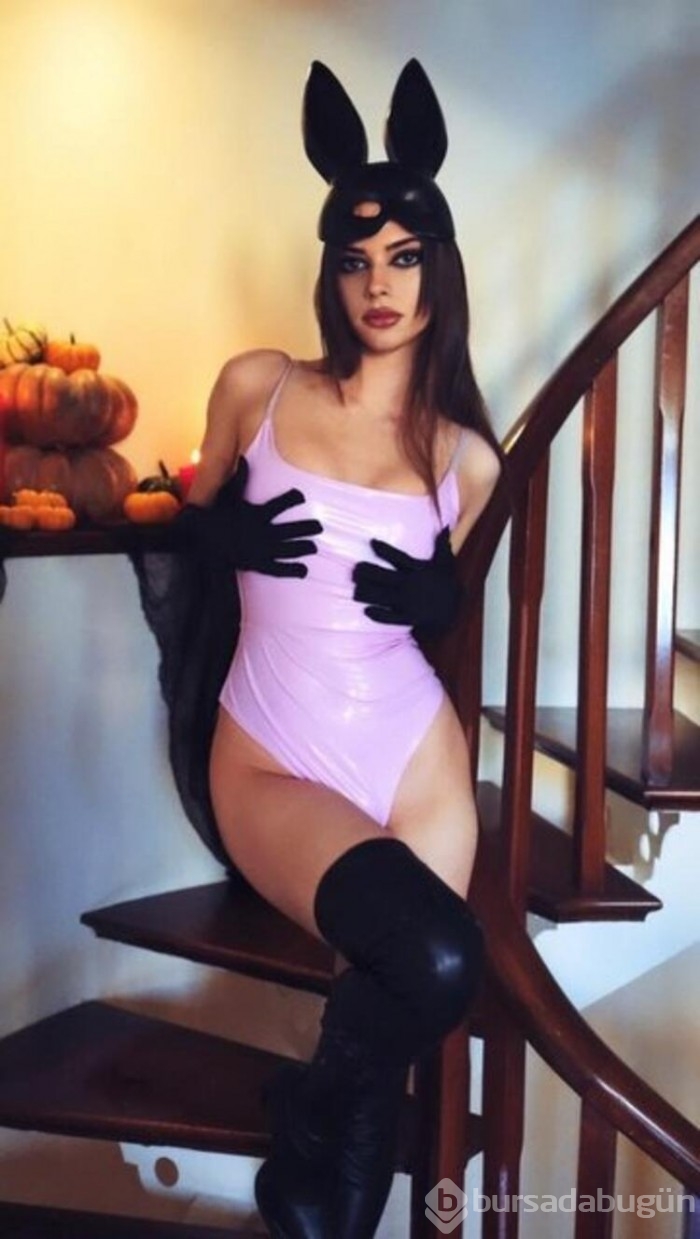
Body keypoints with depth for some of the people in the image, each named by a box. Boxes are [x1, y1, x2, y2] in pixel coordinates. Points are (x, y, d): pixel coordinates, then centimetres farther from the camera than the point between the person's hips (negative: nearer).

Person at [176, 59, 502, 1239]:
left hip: (416, 751, 3)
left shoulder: (467, 457, 4)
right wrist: (233, 538, -8)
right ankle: (321, 1113, 9)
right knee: (434, 962, -26)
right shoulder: (258, 385, 1)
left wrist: (434, 596, -8)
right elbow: (197, 517, 15)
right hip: (269, 764, -3)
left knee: (402, 1007, 2)